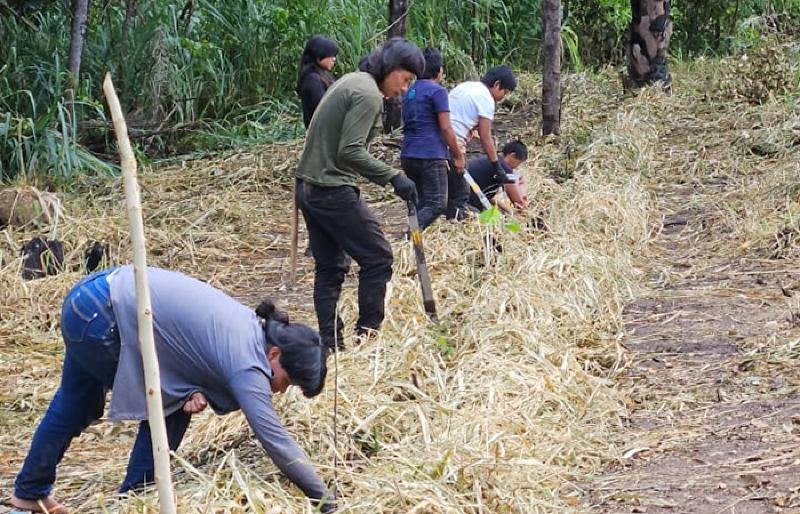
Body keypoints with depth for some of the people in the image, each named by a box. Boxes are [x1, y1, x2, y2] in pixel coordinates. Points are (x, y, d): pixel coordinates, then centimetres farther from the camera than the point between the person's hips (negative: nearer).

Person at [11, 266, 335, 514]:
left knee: (74, 409, 26)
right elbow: (275, 441, -24)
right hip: (98, 321, -9)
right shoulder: (247, 364, -22)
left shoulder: (252, 328, 3)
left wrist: (199, 393, -10)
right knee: (170, 407, -1)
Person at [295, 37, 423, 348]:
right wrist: (393, 177, -24)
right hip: (334, 191, -10)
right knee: (377, 258, -1)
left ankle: (329, 343, 13)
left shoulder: (352, 81, 15)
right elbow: (350, 152, -23)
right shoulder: (369, 95, -15)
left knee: (329, 267, 13)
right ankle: (367, 334, 1)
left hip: (308, 187, 10)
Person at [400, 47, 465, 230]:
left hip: (408, 155, 8)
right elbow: (445, 128, -11)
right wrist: (458, 155, 0)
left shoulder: (410, 92, 18)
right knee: (437, 205, -9)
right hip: (430, 155, -8)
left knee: (422, 204, 16)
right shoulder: (437, 91, -6)